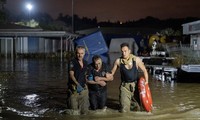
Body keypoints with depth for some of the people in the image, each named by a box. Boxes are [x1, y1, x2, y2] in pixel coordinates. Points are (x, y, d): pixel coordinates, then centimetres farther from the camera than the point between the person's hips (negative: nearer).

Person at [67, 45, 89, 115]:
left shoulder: (85, 63, 11)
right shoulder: (72, 62, -8)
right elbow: (71, 75, -17)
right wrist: (77, 84, -31)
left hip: (84, 88, 6)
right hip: (74, 89, -5)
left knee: (84, 109, 9)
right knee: (74, 110, -5)